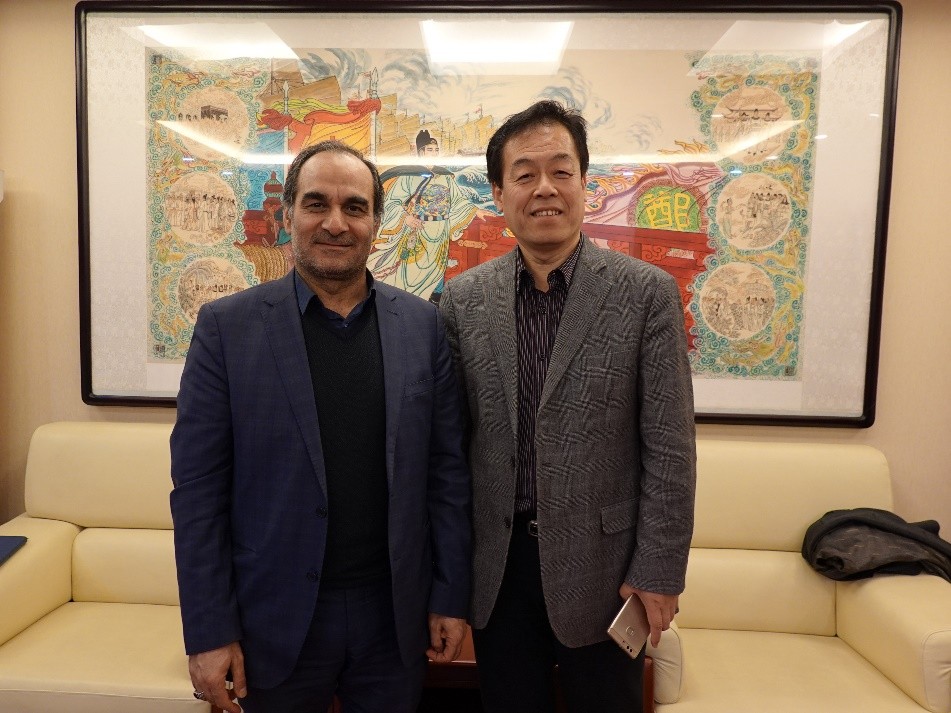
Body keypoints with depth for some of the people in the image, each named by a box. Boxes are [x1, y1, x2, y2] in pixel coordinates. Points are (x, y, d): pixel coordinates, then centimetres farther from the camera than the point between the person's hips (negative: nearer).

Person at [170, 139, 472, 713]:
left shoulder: (422, 324, -2)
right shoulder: (228, 326, -7)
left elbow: (447, 469, 0)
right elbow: (199, 486, -6)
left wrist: (452, 596, 1)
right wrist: (209, 631, -6)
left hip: (395, 613, 2)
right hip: (277, 619, -1)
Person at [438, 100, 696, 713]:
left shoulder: (648, 293, -9)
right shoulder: (463, 298, -2)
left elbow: (670, 449, -8)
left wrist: (658, 574, -7)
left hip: (601, 568, -1)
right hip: (496, 566, 2)